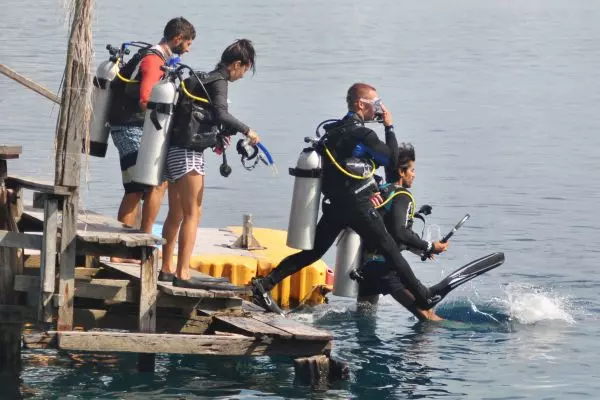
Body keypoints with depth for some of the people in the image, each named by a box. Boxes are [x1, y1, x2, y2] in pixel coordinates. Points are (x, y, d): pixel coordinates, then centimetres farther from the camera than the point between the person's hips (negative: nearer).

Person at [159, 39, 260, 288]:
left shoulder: (203, 78, 19)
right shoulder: (218, 82, -9)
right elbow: (220, 114, -26)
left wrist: (220, 135, 21)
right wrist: (246, 131, -18)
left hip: (175, 149, 10)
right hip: (189, 152, -10)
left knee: (176, 214, 15)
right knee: (193, 213, -8)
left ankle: (167, 269, 20)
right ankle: (182, 274, -12)